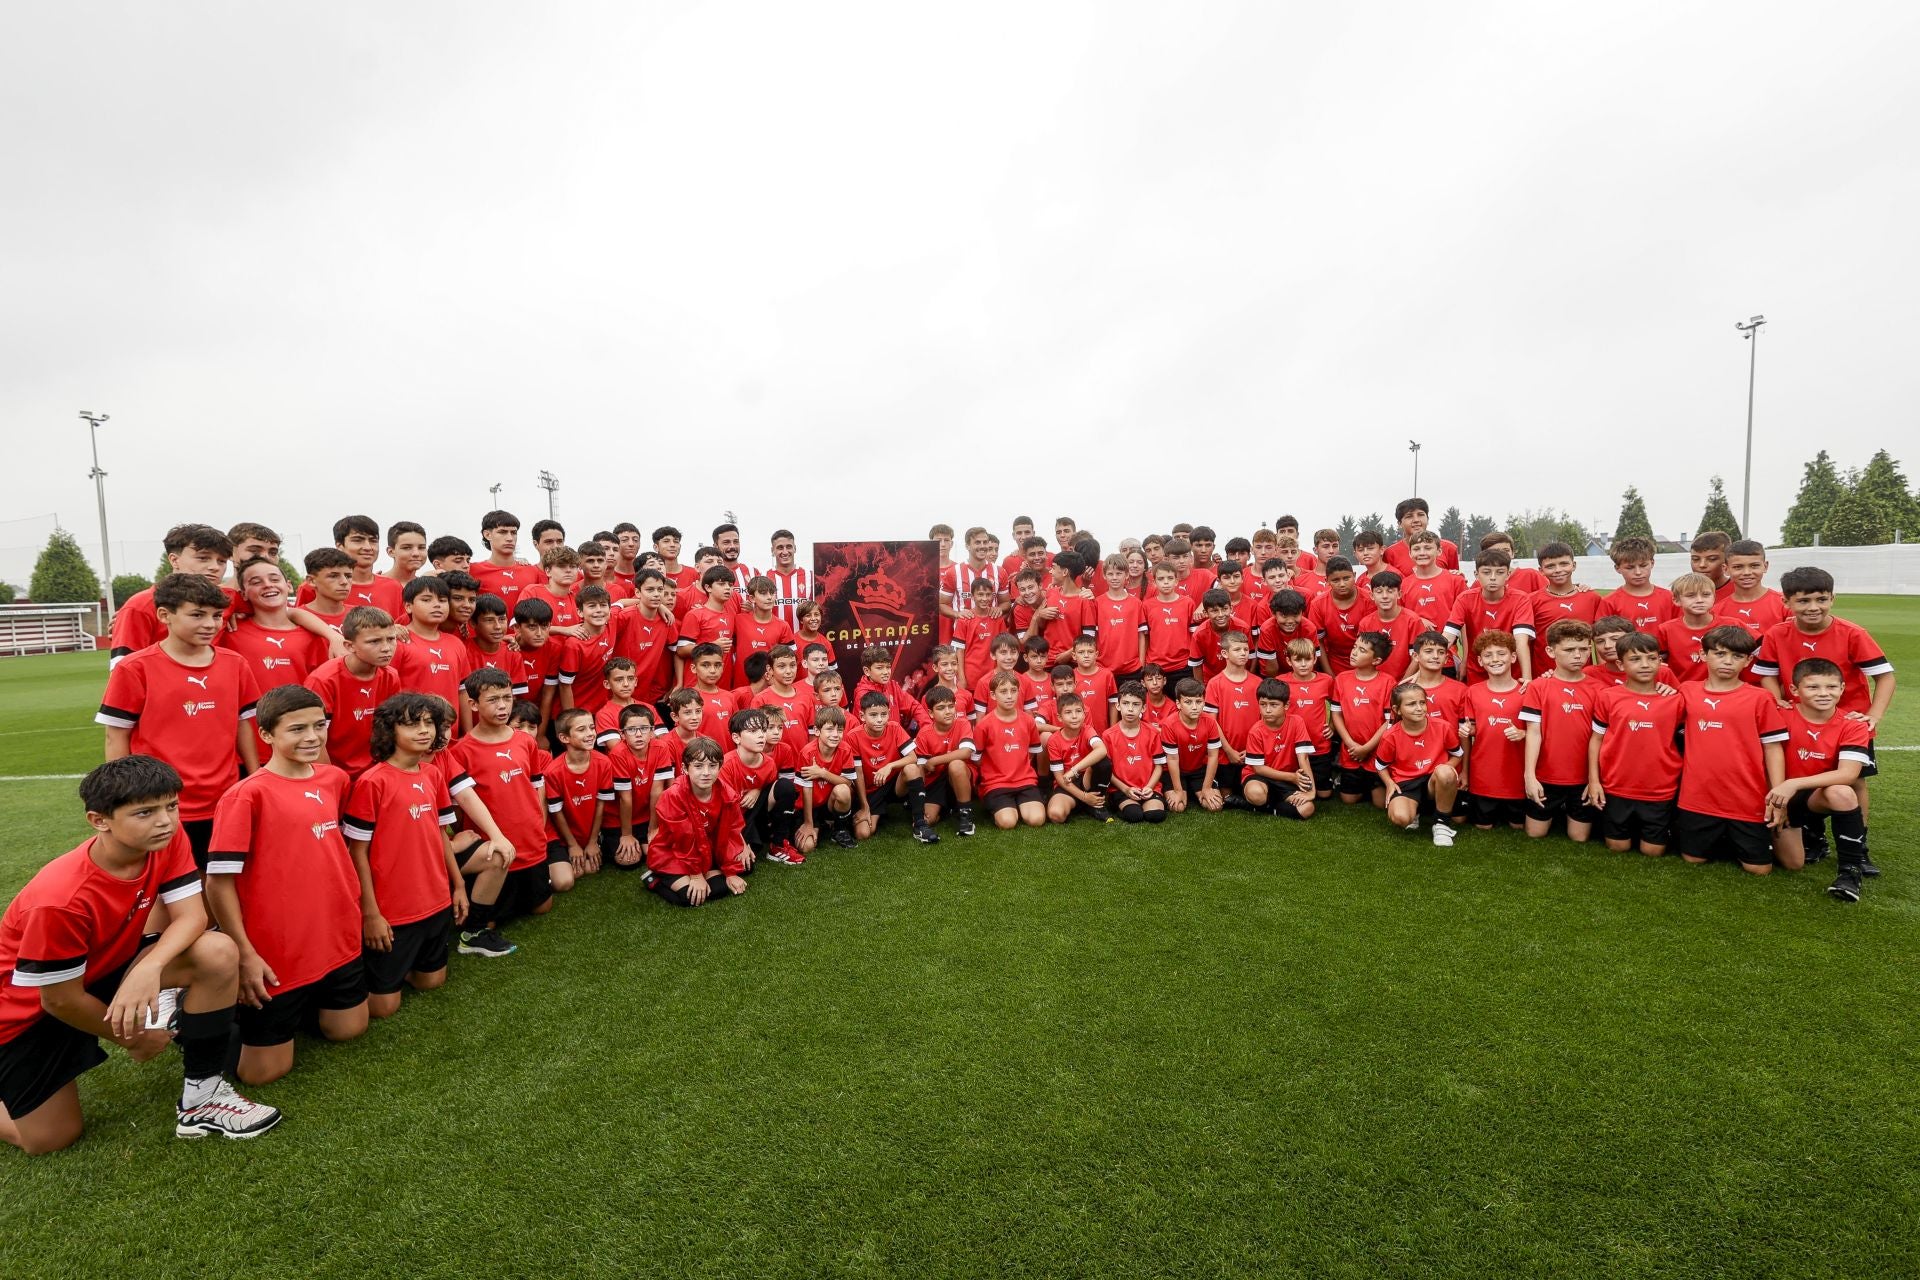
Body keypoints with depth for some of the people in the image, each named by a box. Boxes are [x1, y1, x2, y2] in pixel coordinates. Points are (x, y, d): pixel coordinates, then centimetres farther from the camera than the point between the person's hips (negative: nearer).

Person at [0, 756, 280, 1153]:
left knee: (219, 953, -23)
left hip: (110, 967, 5)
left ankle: (201, 1097, -9)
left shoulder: (168, 839, -20)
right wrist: (135, 1037, -8)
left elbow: (191, 915, -21)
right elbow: (61, 1000, -21)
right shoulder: (59, 900, -33)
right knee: (52, 1139, 1)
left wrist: (150, 968, -41)